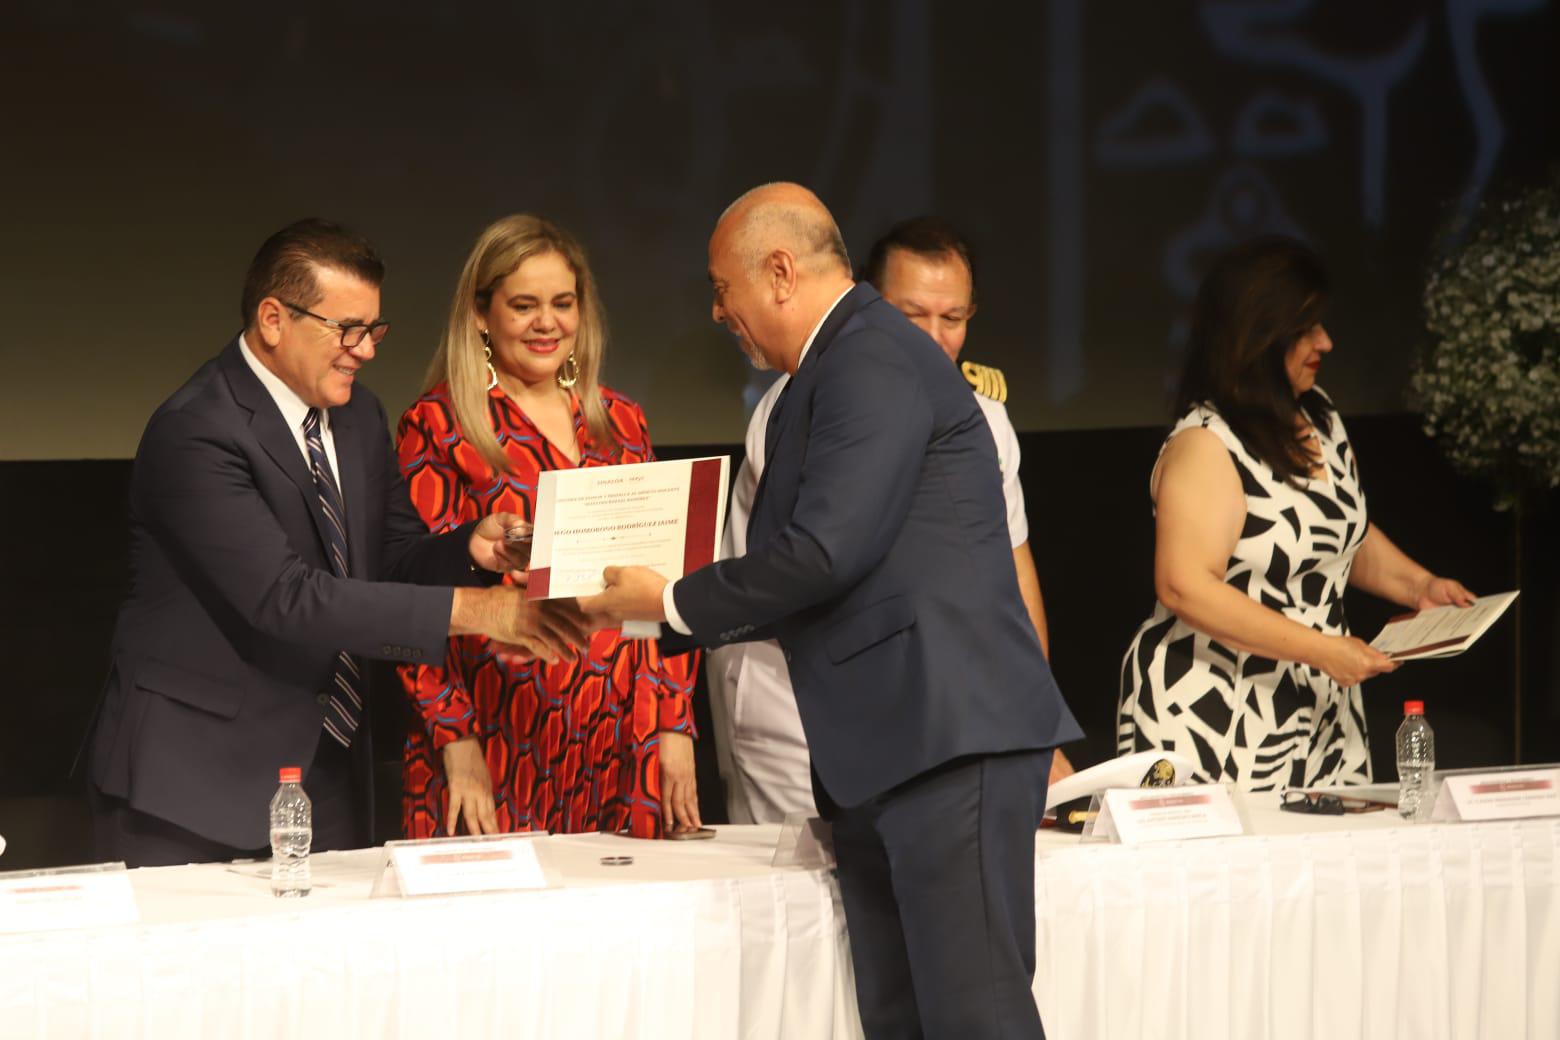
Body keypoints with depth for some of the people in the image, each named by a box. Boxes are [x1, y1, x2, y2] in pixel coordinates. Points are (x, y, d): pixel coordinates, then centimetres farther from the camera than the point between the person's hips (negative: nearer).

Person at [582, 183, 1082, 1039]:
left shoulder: (872, 363, -10)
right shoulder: (838, 368, 22)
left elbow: (824, 552, -18)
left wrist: (674, 603, -5)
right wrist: (679, 614, 20)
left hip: (949, 741, -10)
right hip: (880, 756, 10)